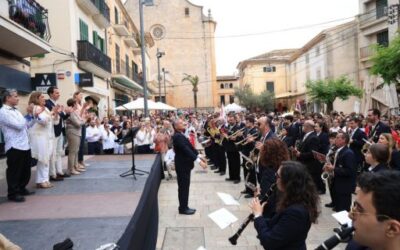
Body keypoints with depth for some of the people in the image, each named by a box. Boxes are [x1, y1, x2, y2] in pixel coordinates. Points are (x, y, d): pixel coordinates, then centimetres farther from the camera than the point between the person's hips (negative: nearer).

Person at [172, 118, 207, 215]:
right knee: (183, 187, 0)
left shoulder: (180, 135, 10)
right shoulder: (178, 136, -22)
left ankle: (184, 207, 25)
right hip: (182, 165, -10)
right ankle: (183, 209, 11)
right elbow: (186, 150, -29)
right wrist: (198, 161, -33)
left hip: (184, 164, 10)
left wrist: (199, 156, 8)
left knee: (184, 187, 16)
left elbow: (190, 147, 14)